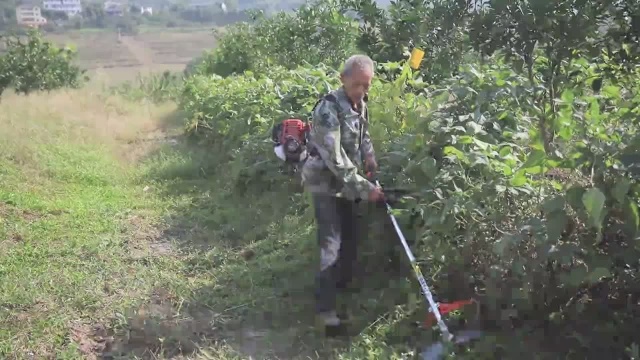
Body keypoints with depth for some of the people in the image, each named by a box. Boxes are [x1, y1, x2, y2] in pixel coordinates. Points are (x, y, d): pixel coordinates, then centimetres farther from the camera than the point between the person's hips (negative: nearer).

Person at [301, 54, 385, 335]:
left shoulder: (360, 104, 1)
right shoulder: (328, 109, -26)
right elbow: (335, 160, -28)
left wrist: (369, 156, 1)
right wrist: (366, 189, -25)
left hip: (347, 182, 8)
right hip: (326, 182, -8)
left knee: (350, 238, 18)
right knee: (331, 244, -12)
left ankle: (343, 287, 38)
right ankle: (326, 311, -10)